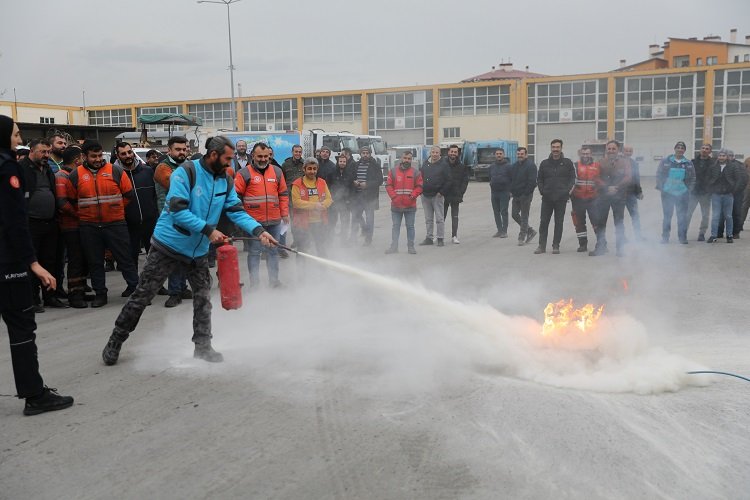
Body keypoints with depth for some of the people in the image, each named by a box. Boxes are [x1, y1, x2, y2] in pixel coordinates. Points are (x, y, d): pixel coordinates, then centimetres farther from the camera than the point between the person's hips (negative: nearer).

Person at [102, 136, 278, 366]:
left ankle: (203, 346, 25)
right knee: (142, 295, 1)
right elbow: (178, 210, -25)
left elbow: (237, 211, -2)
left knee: (203, 297, 9)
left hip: (198, 251, 6)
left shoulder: (225, 181, 1)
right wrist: (208, 230, -27)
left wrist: (258, 230, -17)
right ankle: (115, 342, 16)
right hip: (168, 245, -5)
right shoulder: (186, 172, -18)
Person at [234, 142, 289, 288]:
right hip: (254, 221, -4)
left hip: (274, 221, 4)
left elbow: (283, 194, 14)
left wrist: (285, 213, 9)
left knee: (273, 250, 12)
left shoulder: (277, 171, 10)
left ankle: (274, 280, 21)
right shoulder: (244, 173, -3)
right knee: (254, 251, 3)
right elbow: (236, 195, -3)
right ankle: (254, 282, 10)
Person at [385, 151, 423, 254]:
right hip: (396, 205, 1)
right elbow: (388, 185, 2)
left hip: (410, 206, -1)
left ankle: (410, 246, 13)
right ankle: (394, 246, 14)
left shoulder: (415, 172, 3)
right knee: (396, 226, 8)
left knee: (410, 226, 6)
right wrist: (394, 197, -9)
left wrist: (412, 196, -12)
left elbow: (419, 186, 1)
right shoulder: (393, 172, 4)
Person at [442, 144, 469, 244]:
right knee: (442, 216, 5)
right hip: (444, 195, -1)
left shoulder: (462, 167, 3)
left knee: (455, 216, 6)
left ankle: (454, 236, 11)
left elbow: (465, 181, 4)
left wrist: (460, 193, -5)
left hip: (456, 196, 1)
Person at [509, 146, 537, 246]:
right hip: (516, 195, 8)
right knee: (514, 214, 10)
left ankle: (522, 237, 6)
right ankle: (530, 231, 23)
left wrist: (526, 193, -19)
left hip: (525, 195, -8)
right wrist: (511, 191, 9)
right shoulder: (515, 165, 13)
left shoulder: (530, 165, -11)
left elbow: (532, 181, -17)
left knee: (524, 216, -1)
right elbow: (511, 179, 21)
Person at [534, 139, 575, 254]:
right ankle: (542, 245, 7)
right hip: (547, 198, 2)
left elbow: (573, 178, 4)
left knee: (559, 222, 4)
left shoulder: (567, 163, 3)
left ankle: (556, 246, 12)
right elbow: (539, 179, 13)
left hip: (561, 198, -1)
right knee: (543, 222, 1)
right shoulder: (544, 163, 8)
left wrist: (568, 191, -8)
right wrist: (542, 191, 1)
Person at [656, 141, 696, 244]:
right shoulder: (665, 161, 1)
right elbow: (659, 175, 3)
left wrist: (689, 189, 0)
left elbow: (693, 178, 11)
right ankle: (665, 237, 12)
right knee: (667, 215, 5)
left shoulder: (688, 164, 6)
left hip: (682, 194, 1)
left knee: (682, 216, 3)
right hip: (667, 193, -1)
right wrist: (661, 187, -5)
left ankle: (683, 237, 11)